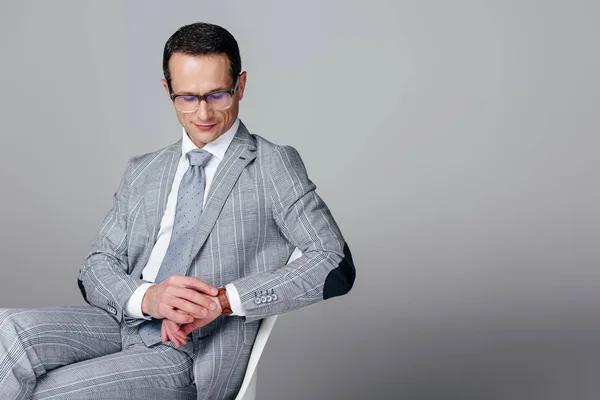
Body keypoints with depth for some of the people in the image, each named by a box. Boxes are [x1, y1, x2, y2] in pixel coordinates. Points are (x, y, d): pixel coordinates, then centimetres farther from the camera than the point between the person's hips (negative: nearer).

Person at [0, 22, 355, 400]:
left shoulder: (274, 166, 3)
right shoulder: (142, 172, 19)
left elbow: (336, 265, -7)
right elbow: (97, 268, 13)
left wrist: (223, 300, -16)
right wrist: (147, 296, -12)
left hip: (199, 354, -4)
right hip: (127, 324, 5)